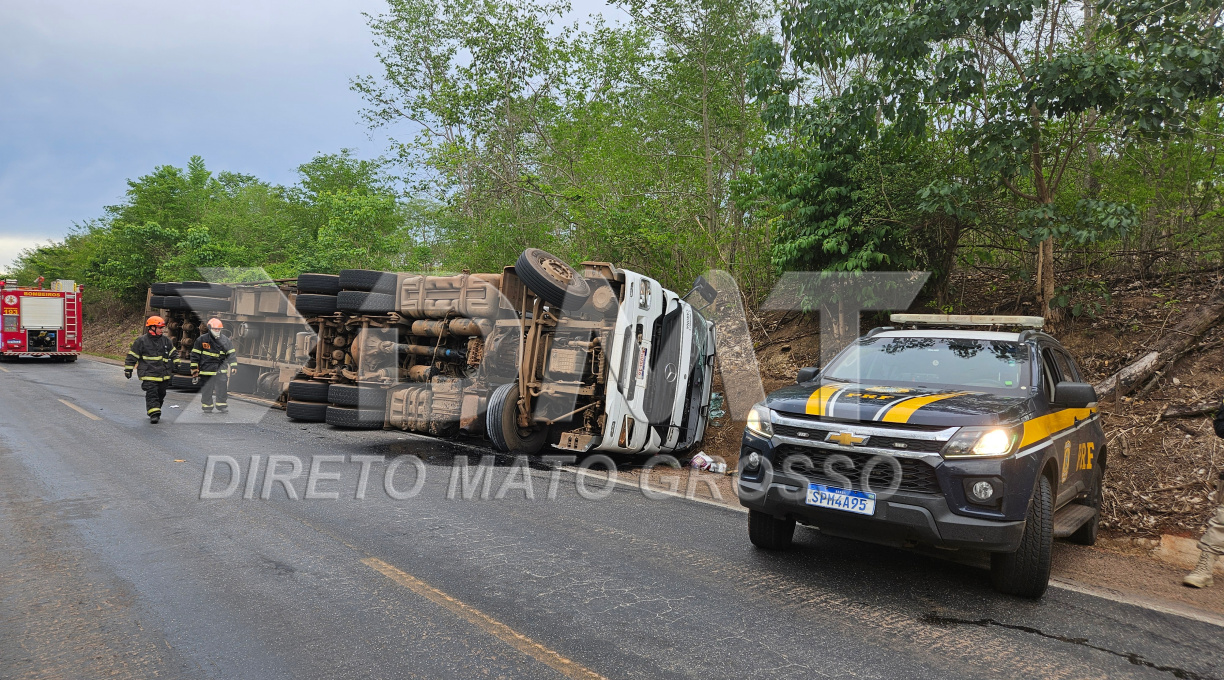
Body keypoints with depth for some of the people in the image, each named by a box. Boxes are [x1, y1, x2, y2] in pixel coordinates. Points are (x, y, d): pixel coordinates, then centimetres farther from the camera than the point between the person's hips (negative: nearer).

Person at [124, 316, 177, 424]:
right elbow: (132, 356, 1)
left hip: (163, 374, 5)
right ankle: (154, 414, -15)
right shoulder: (141, 341, -4)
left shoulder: (165, 340, 10)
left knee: (161, 394, 11)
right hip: (149, 374, -5)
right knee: (151, 394, -13)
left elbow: (173, 353, 21)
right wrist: (128, 370, 3)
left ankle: (156, 412, 26)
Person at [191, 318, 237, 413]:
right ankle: (207, 406, 15)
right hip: (207, 368, -2)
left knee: (222, 388, -3)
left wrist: (234, 366, 4)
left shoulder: (225, 340, 6)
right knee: (207, 388, 3)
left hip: (221, 368, 2)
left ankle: (221, 406, 7)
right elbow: (195, 355, 3)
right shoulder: (202, 340, -1)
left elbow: (231, 354, 11)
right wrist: (194, 369, 1)